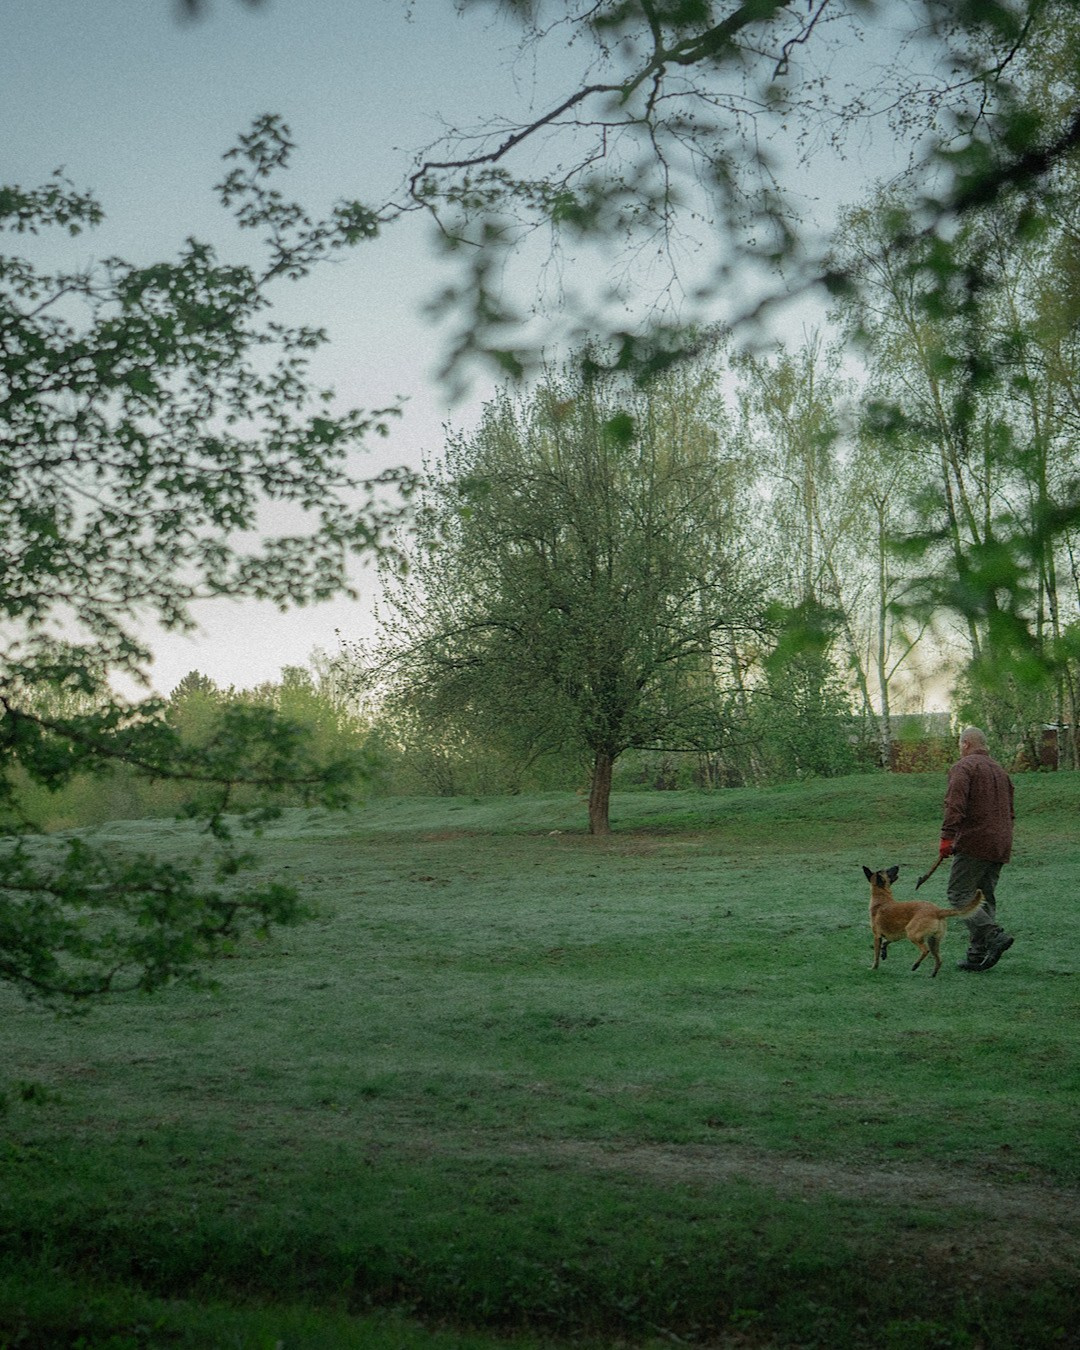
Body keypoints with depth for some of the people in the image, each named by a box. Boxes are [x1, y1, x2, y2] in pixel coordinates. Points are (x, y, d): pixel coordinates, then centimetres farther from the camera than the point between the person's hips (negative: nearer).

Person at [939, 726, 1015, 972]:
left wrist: (947, 837, -21)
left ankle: (994, 936, -19)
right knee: (984, 898, 10)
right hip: (1000, 846, 8)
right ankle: (978, 955, 8)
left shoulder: (964, 767, -5)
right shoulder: (999, 770, 21)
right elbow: (1010, 812, 25)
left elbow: (955, 805, -19)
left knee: (959, 895, -6)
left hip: (974, 844, -8)